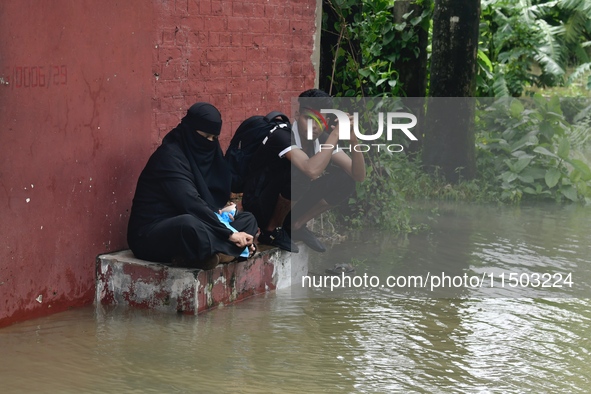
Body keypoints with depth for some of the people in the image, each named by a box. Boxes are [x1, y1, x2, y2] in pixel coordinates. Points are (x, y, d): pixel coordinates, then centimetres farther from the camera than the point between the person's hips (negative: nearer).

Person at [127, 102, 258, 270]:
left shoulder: (205, 153, 10)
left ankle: (212, 252, -27)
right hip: (151, 234, -10)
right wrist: (229, 233, -28)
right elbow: (190, 202, -27)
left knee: (248, 219, -2)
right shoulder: (169, 155, -16)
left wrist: (220, 212, -10)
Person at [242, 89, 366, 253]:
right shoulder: (282, 136, -27)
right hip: (259, 206, -7)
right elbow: (312, 170, -45)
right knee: (298, 174, -34)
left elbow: (359, 176, -11)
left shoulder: (322, 140, -6)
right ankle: (272, 231, -11)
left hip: (289, 205, 7)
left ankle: (296, 225, 3)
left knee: (344, 181, -9)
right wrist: (335, 135, -37)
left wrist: (353, 141, -27)